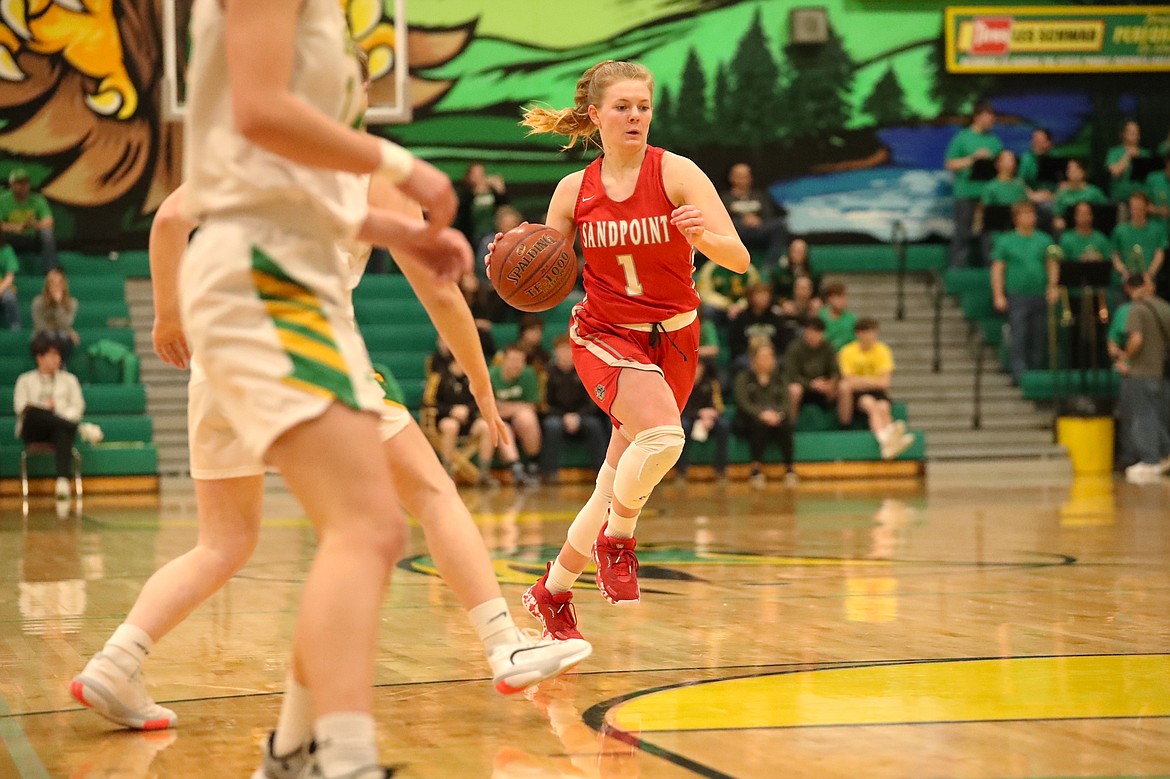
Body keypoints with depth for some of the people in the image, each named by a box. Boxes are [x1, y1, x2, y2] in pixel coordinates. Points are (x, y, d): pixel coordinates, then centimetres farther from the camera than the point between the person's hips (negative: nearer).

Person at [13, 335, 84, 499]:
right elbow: (20, 407, 5)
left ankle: (63, 480, -59)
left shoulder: (68, 379, 23)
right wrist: (44, 407, -9)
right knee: (33, 413, -37)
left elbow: (77, 407, 10)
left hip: (61, 425, 0)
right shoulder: (25, 380, 20)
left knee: (62, 432, -40)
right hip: (34, 430, 0)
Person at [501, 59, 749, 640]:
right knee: (663, 434, -31)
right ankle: (616, 539, -5)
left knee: (618, 483, 7)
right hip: (604, 334, -1)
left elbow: (740, 259, -17)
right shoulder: (574, 190, -3)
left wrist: (702, 235, -38)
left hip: (672, 340, 1)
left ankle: (552, 591, 27)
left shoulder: (675, 173, -10)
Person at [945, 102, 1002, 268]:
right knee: (963, 233, -2)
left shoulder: (995, 141, 15)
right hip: (967, 192, -4)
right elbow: (951, 165, -1)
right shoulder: (962, 138, 3)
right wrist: (973, 158, -10)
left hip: (989, 193, 4)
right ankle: (958, 266, 2)